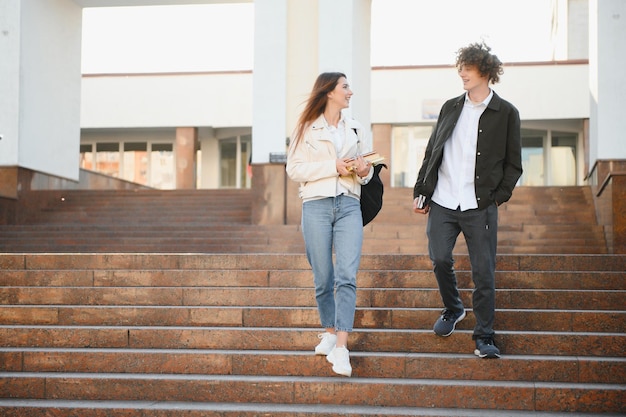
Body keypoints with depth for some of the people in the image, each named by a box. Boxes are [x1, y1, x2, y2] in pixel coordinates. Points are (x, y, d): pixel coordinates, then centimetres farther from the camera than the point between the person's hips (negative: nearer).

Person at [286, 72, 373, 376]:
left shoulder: (354, 129, 17)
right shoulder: (307, 128, 4)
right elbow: (294, 169, -2)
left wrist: (364, 171, 3)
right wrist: (333, 167, -11)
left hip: (349, 206, 2)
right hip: (316, 205, -2)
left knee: (347, 276, -13)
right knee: (323, 278, 2)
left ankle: (341, 348, -16)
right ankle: (329, 332, 24)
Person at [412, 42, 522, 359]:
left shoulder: (506, 113, 3)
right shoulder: (450, 108, 13)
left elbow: (513, 164, 5)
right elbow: (431, 152, 16)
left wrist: (498, 196, -6)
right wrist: (421, 191, 11)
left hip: (480, 207, -3)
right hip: (442, 202, 3)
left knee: (483, 272, -2)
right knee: (439, 260, 1)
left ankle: (484, 337, 8)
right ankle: (452, 309, 29)